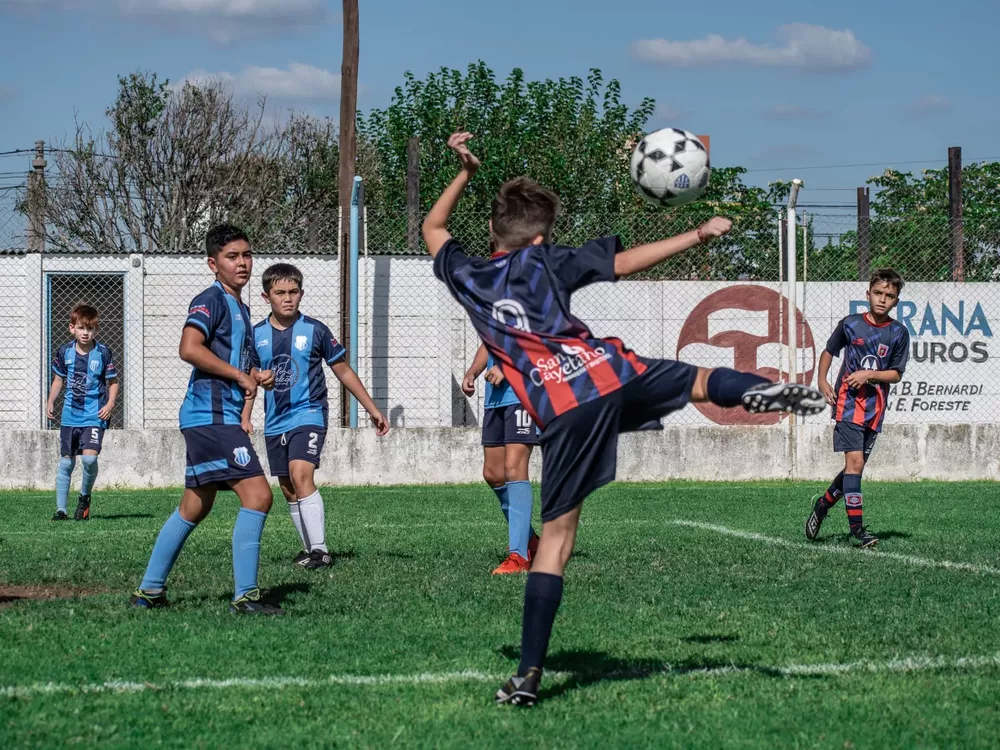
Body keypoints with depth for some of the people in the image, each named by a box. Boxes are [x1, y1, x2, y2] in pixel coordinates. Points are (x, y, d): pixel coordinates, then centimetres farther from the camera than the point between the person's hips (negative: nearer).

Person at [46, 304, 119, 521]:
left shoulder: (103, 353, -6)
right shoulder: (65, 352, 2)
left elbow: (113, 382, 0)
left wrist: (110, 404, -14)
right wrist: (51, 402, 6)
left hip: (94, 416, -3)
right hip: (70, 416, 3)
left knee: (90, 457, -20)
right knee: (66, 462, 6)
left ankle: (85, 497, 6)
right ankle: (61, 509, 13)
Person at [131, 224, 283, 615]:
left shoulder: (240, 307, 21)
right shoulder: (212, 300, -9)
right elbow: (190, 348, -24)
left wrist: (257, 376, 11)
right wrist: (240, 376, -18)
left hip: (221, 417, 11)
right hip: (211, 415, -11)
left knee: (194, 508, 16)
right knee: (257, 495, -16)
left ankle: (149, 591, 23)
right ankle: (245, 595, -16)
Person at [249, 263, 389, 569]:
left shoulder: (314, 330, -5)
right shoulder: (257, 334, 3)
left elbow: (344, 371, 4)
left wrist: (372, 409, 6)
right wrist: (244, 418, 1)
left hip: (309, 414, -5)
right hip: (275, 422, 5)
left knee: (300, 475, -23)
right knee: (288, 488, 9)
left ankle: (320, 550, -22)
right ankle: (309, 548, 22)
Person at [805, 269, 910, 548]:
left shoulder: (899, 333, 2)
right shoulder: (850, 324, 0)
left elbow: (896, 374, 3)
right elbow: (829, 351, 16)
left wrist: (869, 374, -13)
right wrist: (822, 381, 3)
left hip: (876, 408, 3)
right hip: (848, 402, -3)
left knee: (856, 467, 10)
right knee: (854, 462, -14)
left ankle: (823, 503, 34)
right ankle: (856, 528, -14)